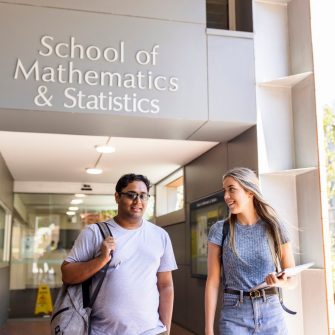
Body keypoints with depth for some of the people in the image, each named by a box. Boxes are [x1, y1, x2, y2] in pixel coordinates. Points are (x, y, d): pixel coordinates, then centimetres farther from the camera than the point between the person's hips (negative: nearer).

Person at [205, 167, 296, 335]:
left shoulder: (274, 228, -1)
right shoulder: (219, 230, -3)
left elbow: (291, 278, 4)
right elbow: (212, 282, -4)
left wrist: (279, 282, -19)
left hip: (271, 314, 1)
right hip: (233, 317, -1)